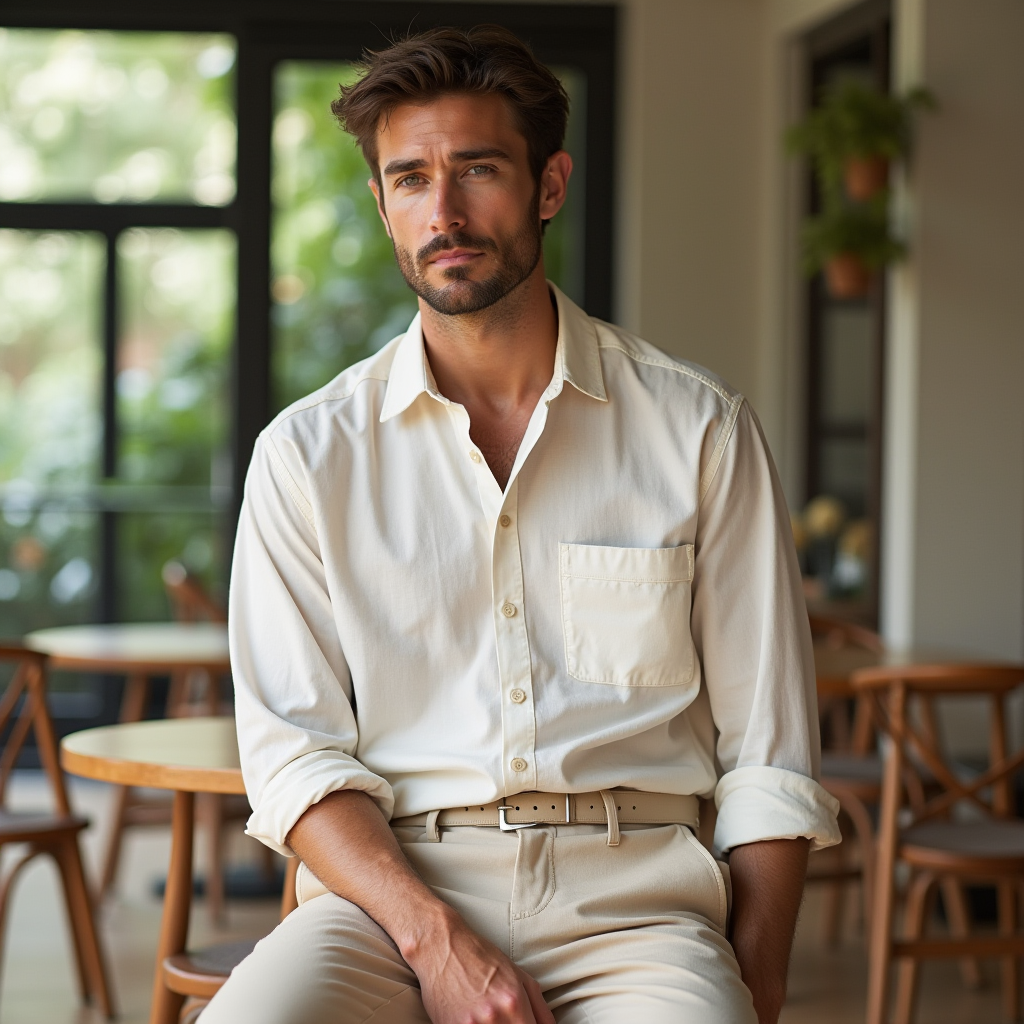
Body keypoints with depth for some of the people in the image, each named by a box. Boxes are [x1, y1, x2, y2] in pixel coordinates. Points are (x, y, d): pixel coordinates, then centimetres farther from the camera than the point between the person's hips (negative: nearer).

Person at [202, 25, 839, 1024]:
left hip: (629, 896, 0)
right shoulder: (310, 451, 9)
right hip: (389, 889, 0)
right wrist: (437, 940, -13)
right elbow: (293, 750, 3)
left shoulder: (700, 429, 8)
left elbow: (767, 758, 7)